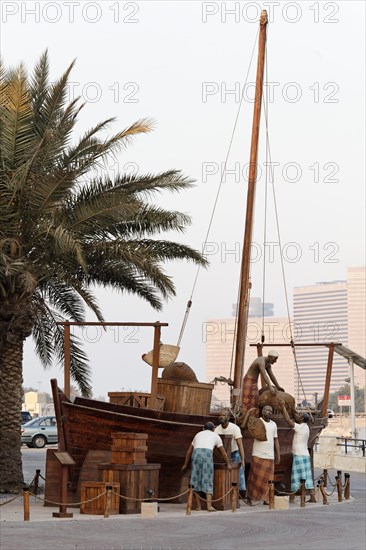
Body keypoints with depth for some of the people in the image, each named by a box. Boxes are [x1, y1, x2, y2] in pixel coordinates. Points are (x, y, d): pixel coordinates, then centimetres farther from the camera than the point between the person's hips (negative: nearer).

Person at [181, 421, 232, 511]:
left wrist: (185, 464, 47)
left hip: (196, 454, 2)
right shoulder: (215, 436, 27)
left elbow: (189, 451, 38)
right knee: (208, 481, 1)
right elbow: (223, 452, 30)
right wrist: (228, 464, 43)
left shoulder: (198, 434, 34)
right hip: (207, 454, -2)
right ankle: (209, 506, -8)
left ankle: (198, 506, 10)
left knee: (196, 480, 9)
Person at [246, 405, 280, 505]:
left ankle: (265, 499, 7)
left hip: (270, 456, 4)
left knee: (267, 479, 2)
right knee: (255, 477, -3)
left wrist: (278, 454, 14)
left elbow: (275, 440, 18)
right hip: (258, 455, -4)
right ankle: (249, 498, 3)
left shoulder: (273, 424, 15)